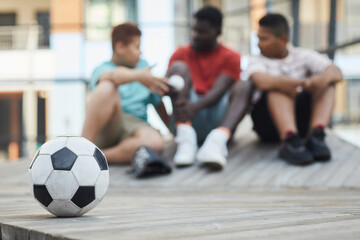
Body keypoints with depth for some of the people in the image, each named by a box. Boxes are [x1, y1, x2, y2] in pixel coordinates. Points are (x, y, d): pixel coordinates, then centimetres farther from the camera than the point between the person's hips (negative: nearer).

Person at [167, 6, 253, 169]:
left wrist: (196, 106, -30)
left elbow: (218, 91, -9)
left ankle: (217, 140, -51)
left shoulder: (230, 57, 9)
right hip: (188, 120, 1)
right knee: (179, 67, -16)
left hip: (217, 120, 0)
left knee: (244, 87, -23)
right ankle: (186, 138, -37)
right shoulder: (181, 54, 15)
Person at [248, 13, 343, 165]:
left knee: (326, 82, -16)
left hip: (303, 117, 2)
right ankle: (290, 141, -48)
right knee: (279, 86, -27)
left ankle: (316, 134, -37)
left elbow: (336, 73, -9)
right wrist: (300, 83, -41)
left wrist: (324, 78, -35)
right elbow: (261, 81, -22)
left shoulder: (303, 56, 10)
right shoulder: (257, 61, 4)